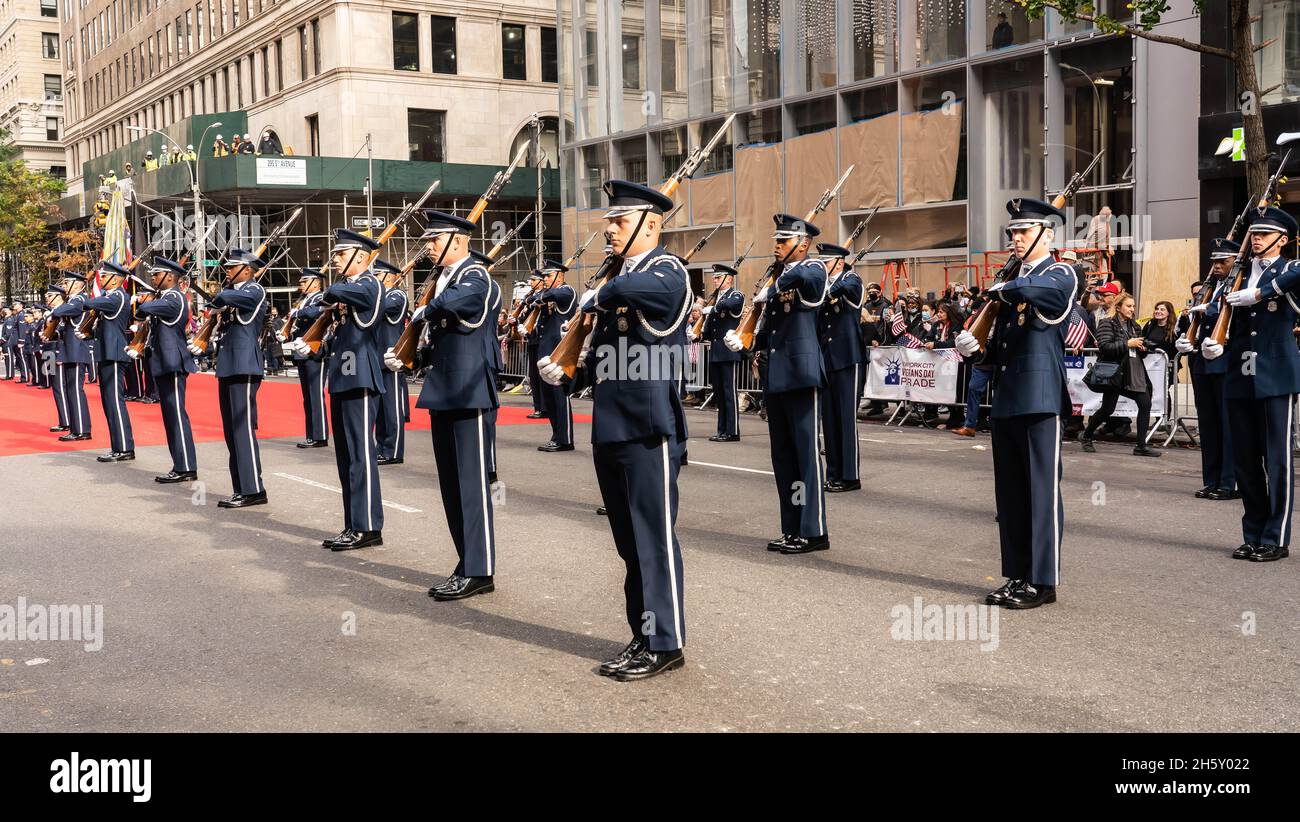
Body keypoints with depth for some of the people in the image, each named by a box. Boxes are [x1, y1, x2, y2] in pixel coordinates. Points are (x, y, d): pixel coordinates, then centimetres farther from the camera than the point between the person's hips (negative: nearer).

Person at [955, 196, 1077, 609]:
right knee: (1009, 492, 10)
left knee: (1041, 489, -4)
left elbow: (1034, 291, -28)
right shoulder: (1014, 280, 20)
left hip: (1040, 397, -8)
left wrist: (1003, 290, -8)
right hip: (1006, 398, 8)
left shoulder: (1060, 275, -4)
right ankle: (1018, 575, 17)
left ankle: (1042, 580, 1)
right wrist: (976, 347, 3)